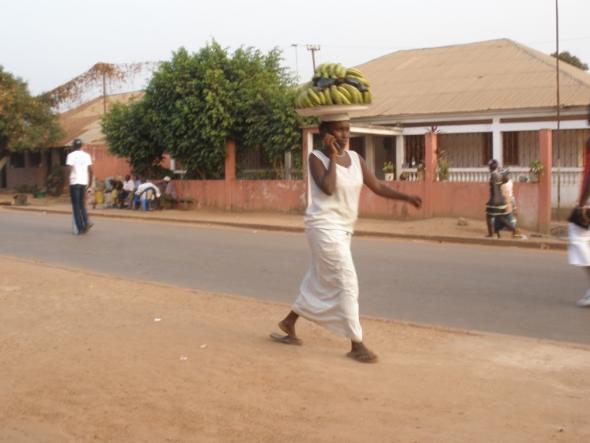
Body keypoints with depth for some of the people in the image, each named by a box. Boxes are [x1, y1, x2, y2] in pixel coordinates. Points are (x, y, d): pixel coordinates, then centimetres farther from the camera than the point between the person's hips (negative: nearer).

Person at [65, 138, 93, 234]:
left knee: (76, 206, 2)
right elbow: (90, 170, 5)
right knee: (82, 205, 17)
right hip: (84, 182, 4)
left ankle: (80, 228, -2)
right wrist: (90, 182, 13)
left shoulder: (71, 155, -4)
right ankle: (86, 222, -2)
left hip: (74, 182, -4)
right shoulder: (86, 155, 9)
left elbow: (69, 169, -14)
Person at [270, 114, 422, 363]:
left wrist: (406, 197, -4)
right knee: (347, 283, -10)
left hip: (342, 229, 8)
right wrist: (333, 157, -17)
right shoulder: (316, 158, -10)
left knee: (319, 282, 17)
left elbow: (377, 187, 7)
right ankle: (356, 344, -3)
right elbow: (328, 189, -25)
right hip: (324, 227, -8)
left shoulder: (355, 158, 8)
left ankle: (288, 324, 34)